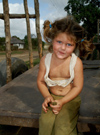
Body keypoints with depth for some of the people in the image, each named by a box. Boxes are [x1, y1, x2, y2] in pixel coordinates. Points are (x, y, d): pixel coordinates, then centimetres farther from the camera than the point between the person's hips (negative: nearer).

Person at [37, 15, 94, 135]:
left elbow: (77, 87, -12)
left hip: (70, 98, -2)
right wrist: (47, 96, -14)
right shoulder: (45, 60, -8)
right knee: (45, 122, -17)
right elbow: (40, 81, 2)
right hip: (52, 97, 3)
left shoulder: (76, 62, -17)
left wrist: (62, 101, -21)